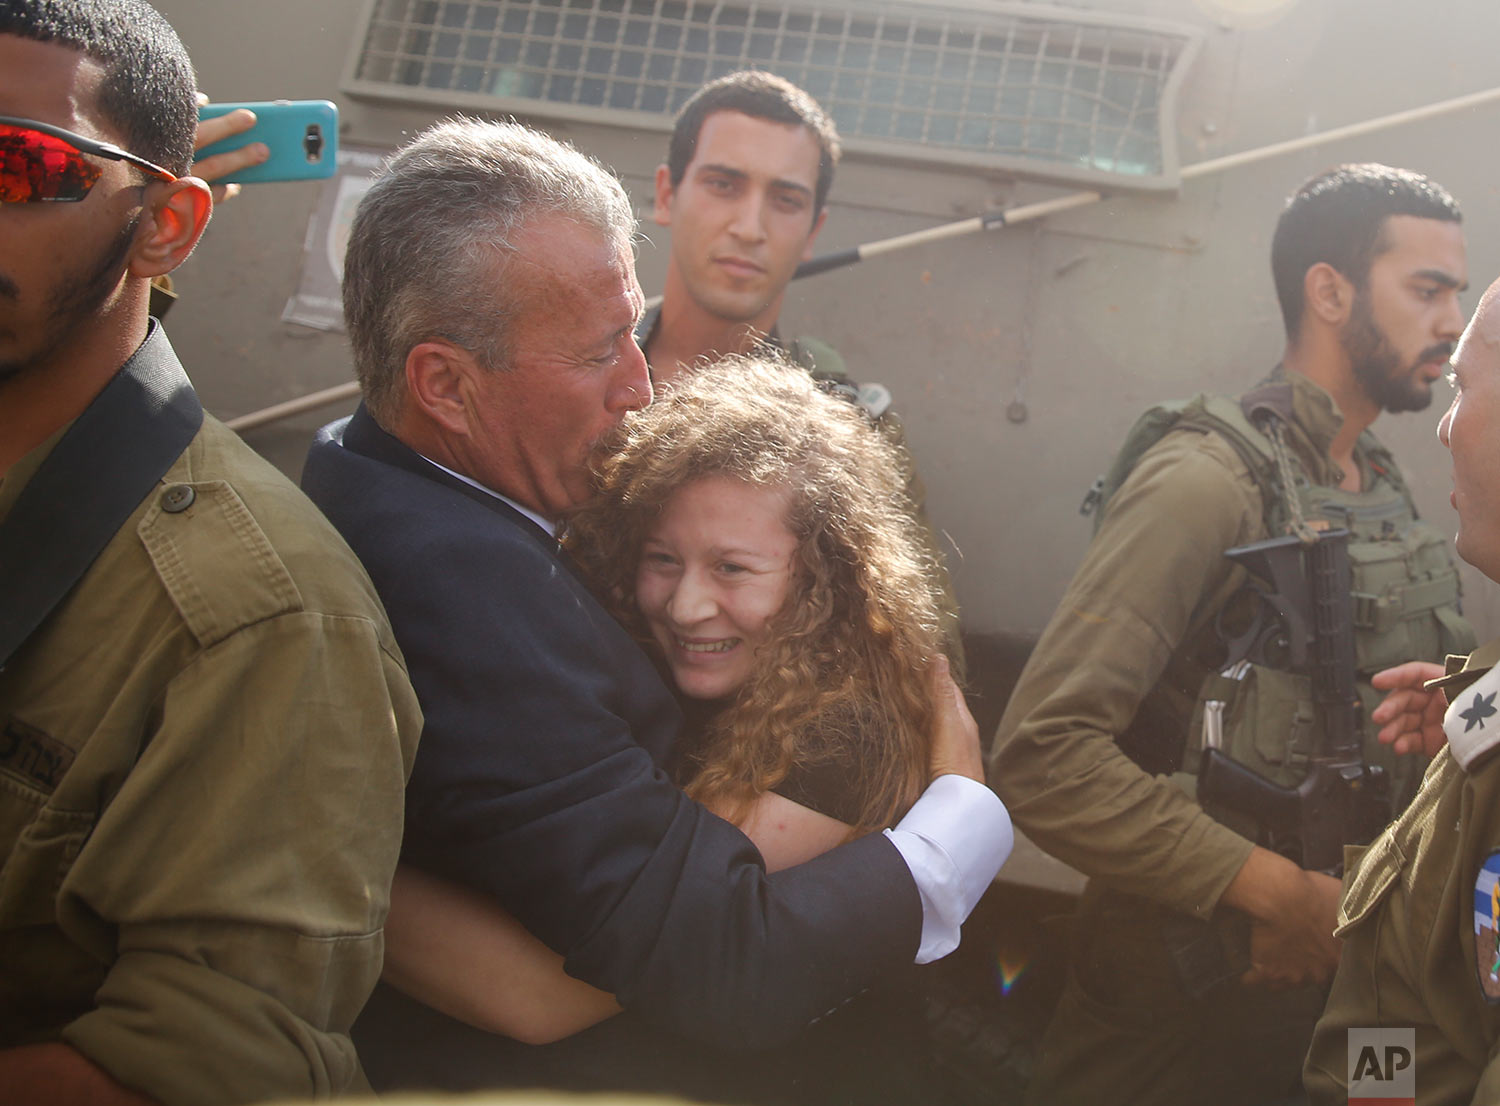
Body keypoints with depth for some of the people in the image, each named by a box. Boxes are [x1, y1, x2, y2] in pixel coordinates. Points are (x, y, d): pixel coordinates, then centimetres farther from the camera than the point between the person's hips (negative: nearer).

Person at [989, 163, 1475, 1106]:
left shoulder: (1387, 490, 7)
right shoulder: (1210, 480, -17)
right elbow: (1044, 755, -25)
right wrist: (1281, 893, -22)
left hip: (1332, 980, 7)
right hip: (1184, 1015, -7)